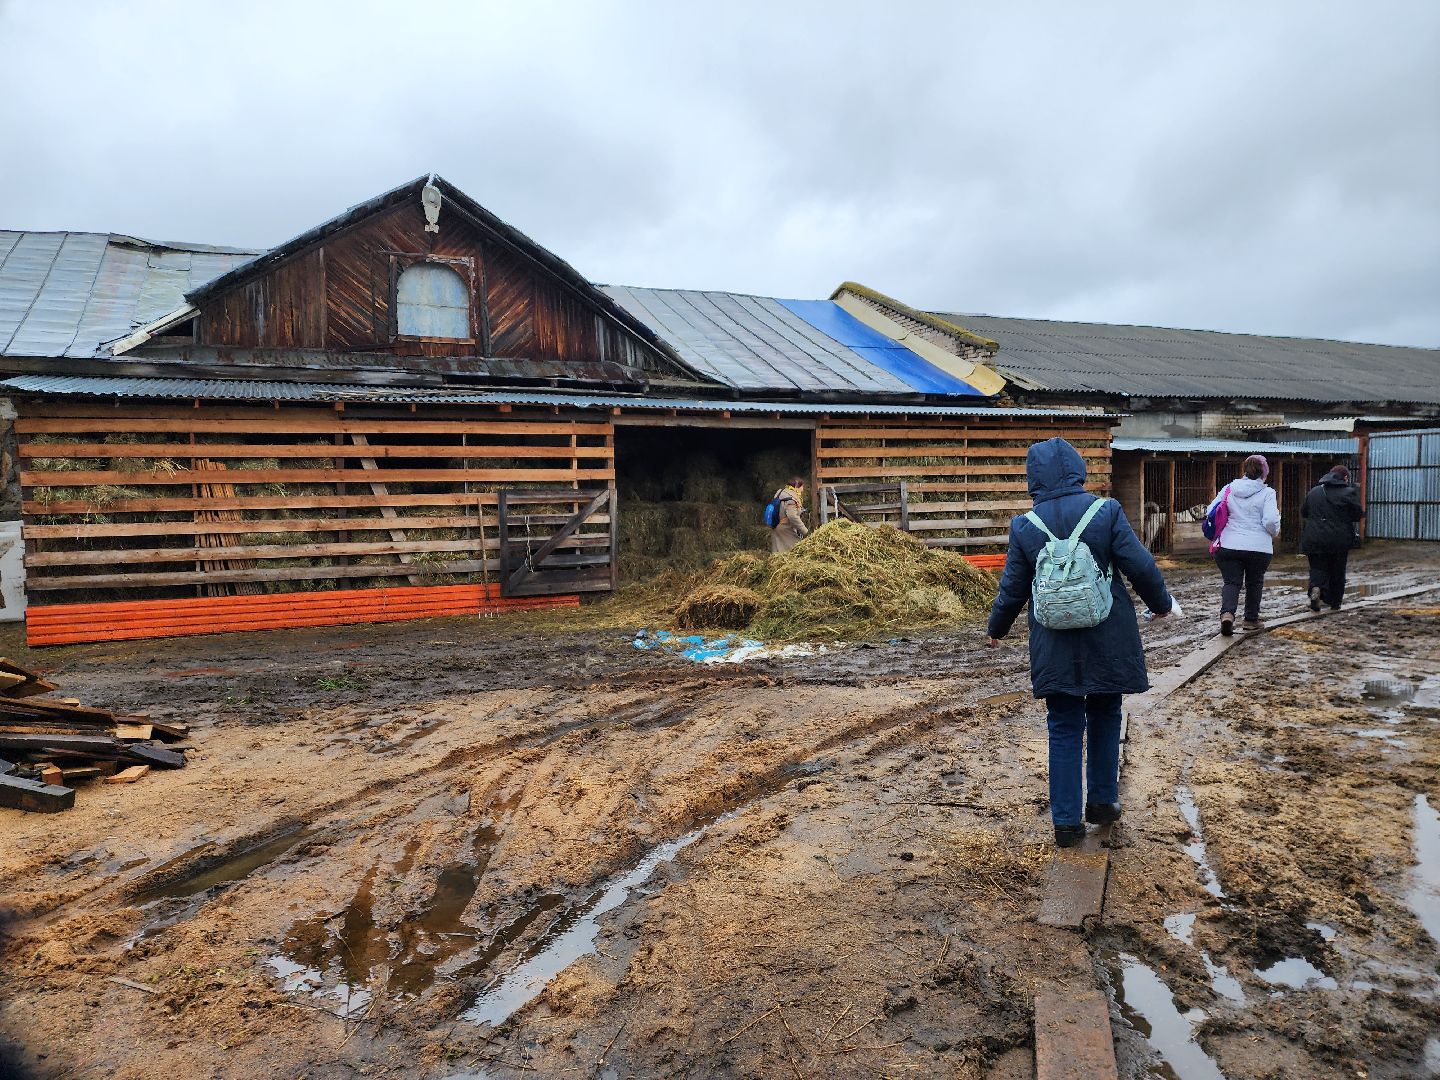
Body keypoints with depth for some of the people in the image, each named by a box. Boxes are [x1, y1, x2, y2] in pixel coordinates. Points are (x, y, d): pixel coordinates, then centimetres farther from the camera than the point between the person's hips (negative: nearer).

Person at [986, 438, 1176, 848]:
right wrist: (1161, 603, 13)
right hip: (1108, 641, 0)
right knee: (1104, 719, 19)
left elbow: (1012, 588, 1)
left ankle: (1067, 821, 11)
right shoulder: (1106, 511, -8)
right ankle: (1102, 802, 30)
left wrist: (996, 629, 17)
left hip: (1055, 646, 0)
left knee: (1064, 729, 8)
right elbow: (1141, 566, -7)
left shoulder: (1025, 526, -5)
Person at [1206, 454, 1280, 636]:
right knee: (1254, 583, 18)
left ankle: (1227, 613, -19)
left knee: (1231, 582, 6)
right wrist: (1275, 532, 7)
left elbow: (1210, 513, 1)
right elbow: (1270, 521, -15)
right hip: (1259, 547, -1)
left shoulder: (1228, 489, 2)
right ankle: (1251, 619, 28)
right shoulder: (1267, 492, -6)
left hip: (1229, 546, 1)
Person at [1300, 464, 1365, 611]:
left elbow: (1303, 512, 14)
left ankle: (1316, 588, -23)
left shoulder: (1314, 491, 7)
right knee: (1337, 572, 12)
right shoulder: (1349, 492, -5)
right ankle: (1335, 603, 19)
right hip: (1340, 541, -1)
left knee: (1318, 568, 7)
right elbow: (1358, 514, -3)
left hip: (1315, 540, 2)